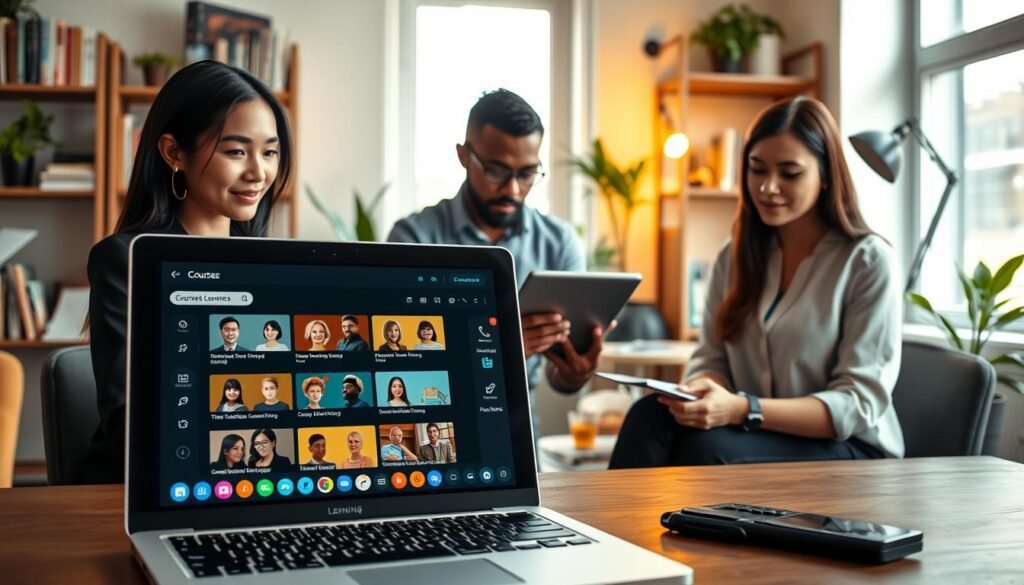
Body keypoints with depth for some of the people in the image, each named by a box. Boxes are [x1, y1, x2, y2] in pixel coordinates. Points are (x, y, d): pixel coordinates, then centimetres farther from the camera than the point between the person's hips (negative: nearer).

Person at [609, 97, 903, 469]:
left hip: (849, 449, -4)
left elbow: (858, 405, -12)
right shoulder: (735, 256, 10)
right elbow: (711, 359, 9)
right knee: (649, 417, -28)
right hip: (757, 437, 4)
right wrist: (700, 390, -19)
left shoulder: (868, 262, -6)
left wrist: (742, 409, -27)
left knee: (708, 446, -34)